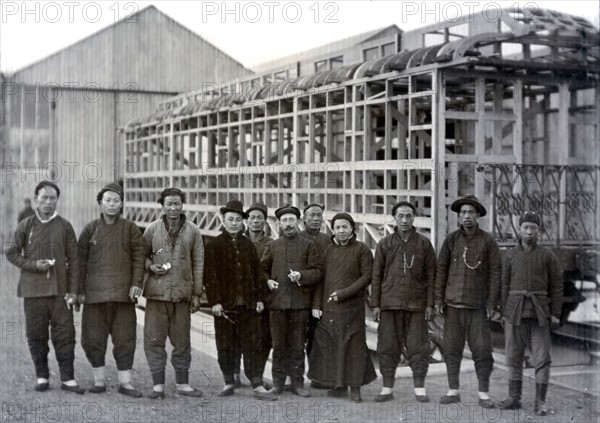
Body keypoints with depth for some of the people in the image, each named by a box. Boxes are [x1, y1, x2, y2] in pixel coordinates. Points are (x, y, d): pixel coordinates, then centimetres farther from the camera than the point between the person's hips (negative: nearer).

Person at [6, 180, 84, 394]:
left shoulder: (64, 226, 4)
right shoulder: (25, 225, 4)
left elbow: (73, 260, 3)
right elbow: (11, 253, 7)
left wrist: (73, 291, -2)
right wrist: (33, 265, -10)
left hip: (59, 289, 0)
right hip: (32, 288, 0)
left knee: (65, 334, 0)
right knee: (36, 335, 6)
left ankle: (67, 378, 7)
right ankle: (42, 377, 18)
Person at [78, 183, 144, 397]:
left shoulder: (130, 228, 5)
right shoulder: (90, 229, 6)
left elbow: (138, 257, 2)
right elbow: (81, 261, 6)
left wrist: (136, 283, -10)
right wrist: (80, 290, 2)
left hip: (123, 293, -1)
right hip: (95, 292, 1)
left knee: (125, 339, 2)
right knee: (93, 339, 5)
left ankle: (125, 382, 10)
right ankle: (99, 379, 18)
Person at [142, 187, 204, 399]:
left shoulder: (193, 231, 5)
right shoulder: (152, 229, 5)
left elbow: (198, 264, 6)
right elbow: (142, 255, 14)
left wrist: (197, 294, 2)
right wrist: (150, 266, -8)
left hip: (182, 294, 0)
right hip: (156, 293, 0)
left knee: (182, 341, 7)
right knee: (154, 340, 0)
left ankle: (182, 383, 18)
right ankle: (158, 385, 10)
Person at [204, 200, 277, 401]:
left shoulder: (248, 245, 12)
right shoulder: (214, 245, 0)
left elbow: (257, 272, 13)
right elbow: (210, 276, -5)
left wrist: (260, 298, 6)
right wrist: (214, 301, -11)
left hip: (248, 303, 2)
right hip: (225, 303, -2)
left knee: (252, 345, 2)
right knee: (225, 346, 6)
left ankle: (257, 386, 4)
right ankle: (228, 383, 17)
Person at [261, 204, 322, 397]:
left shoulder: (308, 246, 7)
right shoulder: (272, 246, 12)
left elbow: (316, 272, 3)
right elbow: (262, 268, 19)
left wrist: (301, 276, -14)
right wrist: (267, 281, 0)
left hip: (300, 302, -1)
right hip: (277, 301, 1)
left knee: (298, 345, 3)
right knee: (279, 345, 4)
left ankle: (297, 382, 12)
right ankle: (278, 382, 13)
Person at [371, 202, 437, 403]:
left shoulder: (424, 243, 5)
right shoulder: (385, 243, 7)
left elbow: (430, 276, 4)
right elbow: (376, 275, 7)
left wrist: (430, 304, -2)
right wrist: (375, 304, 1)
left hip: (416, 305, -1)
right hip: (389, 304, 1)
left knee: (418, 346, 2)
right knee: (387, 347, 4)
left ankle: (419, 388, 11)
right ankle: (387, 388, 13)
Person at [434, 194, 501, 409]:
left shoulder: (488, 241, 0)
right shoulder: (451, 240, 5)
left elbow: (495, 272, 0)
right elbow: (441, 270, 8)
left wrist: (492, 303, -5)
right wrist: (439, 299, 3)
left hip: (477, 305, -2)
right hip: (453, 304, 2)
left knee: (482, 350, -2)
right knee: (452, 349, 6)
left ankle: (484, 394, 7)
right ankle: (453, 391, 16)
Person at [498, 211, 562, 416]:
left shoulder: (547, 255, 1)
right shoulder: (511, 255, 6)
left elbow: (556, 285, 1)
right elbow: (505, 285, 7)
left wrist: (555, 314, -5)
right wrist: (504, 313, 3)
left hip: (539, 313, -2)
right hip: (515, 312, 2)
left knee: (542, 358, -5)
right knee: (514, 356, 6)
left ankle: (540, 403, 0)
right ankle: (514, 398, 15)